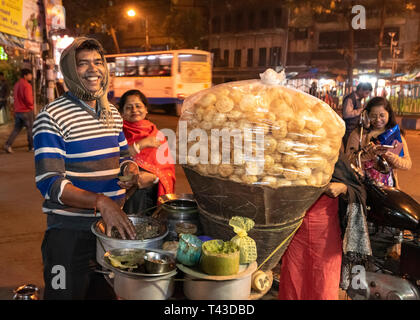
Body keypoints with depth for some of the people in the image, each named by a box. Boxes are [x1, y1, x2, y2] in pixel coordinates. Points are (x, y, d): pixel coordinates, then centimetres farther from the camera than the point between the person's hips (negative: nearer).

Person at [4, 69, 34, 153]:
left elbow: (15, 96, 18)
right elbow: (28, 99, -23)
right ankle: (31, 146, 14)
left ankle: (8, 144, 0)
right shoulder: (26, 85, -17)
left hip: (17, 110, 8)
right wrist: (32, 104, -3)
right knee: (30, 128, 6)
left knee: (16, 128, 12)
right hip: (26, 110, -8)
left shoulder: (17, 84, 12)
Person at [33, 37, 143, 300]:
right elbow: (50, 183, -20)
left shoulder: (113, 113, 8)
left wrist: (131, 170, -6)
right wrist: (101, 202, -33)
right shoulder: (52, 117, -13)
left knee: (107, 293, 22)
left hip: (114, 223, 7)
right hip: (70, 232, -6)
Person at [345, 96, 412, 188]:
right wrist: (370, 153, -18)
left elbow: (407, 164, 3)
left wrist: (389, 155, -14)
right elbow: (348, 159, -6)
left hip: (388, 186, 3)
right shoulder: (358, 133, 1)